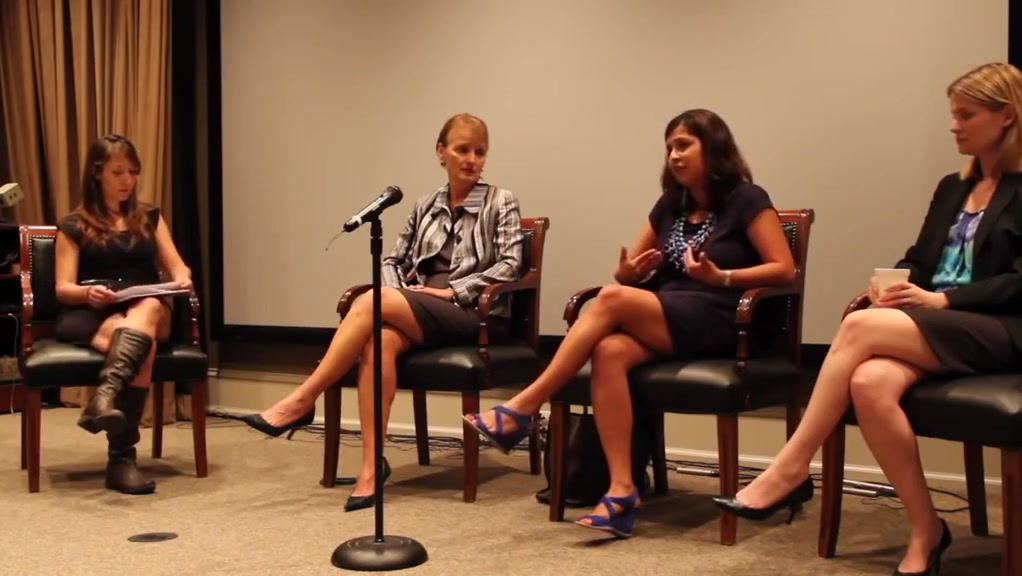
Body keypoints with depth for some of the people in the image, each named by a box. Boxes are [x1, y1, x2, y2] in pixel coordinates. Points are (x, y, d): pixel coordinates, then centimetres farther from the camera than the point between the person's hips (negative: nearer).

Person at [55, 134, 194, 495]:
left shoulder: (150, 218, 22)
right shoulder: (74, 226, 12)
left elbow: (176, 266, 13)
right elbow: (63, 289, 4)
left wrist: (183, 279, -13)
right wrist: (88, 293, -21)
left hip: (148, 309, 2)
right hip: (89, 316, -2)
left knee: (148, 309, -39)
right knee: (142, 344, -38)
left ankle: (104, 397, -61)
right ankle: (122, 457, -48)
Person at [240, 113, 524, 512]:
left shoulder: (500, 203, 7)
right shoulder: (426, 207, 19)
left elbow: (509, 265, -4)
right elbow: (394, 260, 19)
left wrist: (452, 290, -12)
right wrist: (398, 292, -3)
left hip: (476, 315, -4)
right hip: (421, 313, 4)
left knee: (370, 303, -28)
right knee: (380, 340, -33)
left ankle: (302, 401, -22)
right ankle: (370, 466, -35)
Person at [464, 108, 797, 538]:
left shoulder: (746, 200, 1)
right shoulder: (670, 205, 19)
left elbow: (784, 269, -5)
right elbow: (631, 272, 21)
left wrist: (721, 278, -19)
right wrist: (629, 272, -4)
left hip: (716, 323, -5)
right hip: (665, 319, 6)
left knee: (611, 299, -29)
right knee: (609, 351, -31)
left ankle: (522, 409, -23)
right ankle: (621, 490, -35)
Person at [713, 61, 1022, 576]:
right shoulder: (953, 188, 23)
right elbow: (919, 260, 20)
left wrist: (941, 299, -16)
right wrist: (893, 284, -2)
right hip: (934, 326, 6)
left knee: (860, 326, -31)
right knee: (869, 383, -30)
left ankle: (790, 470, -25)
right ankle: (925, 530, -18)